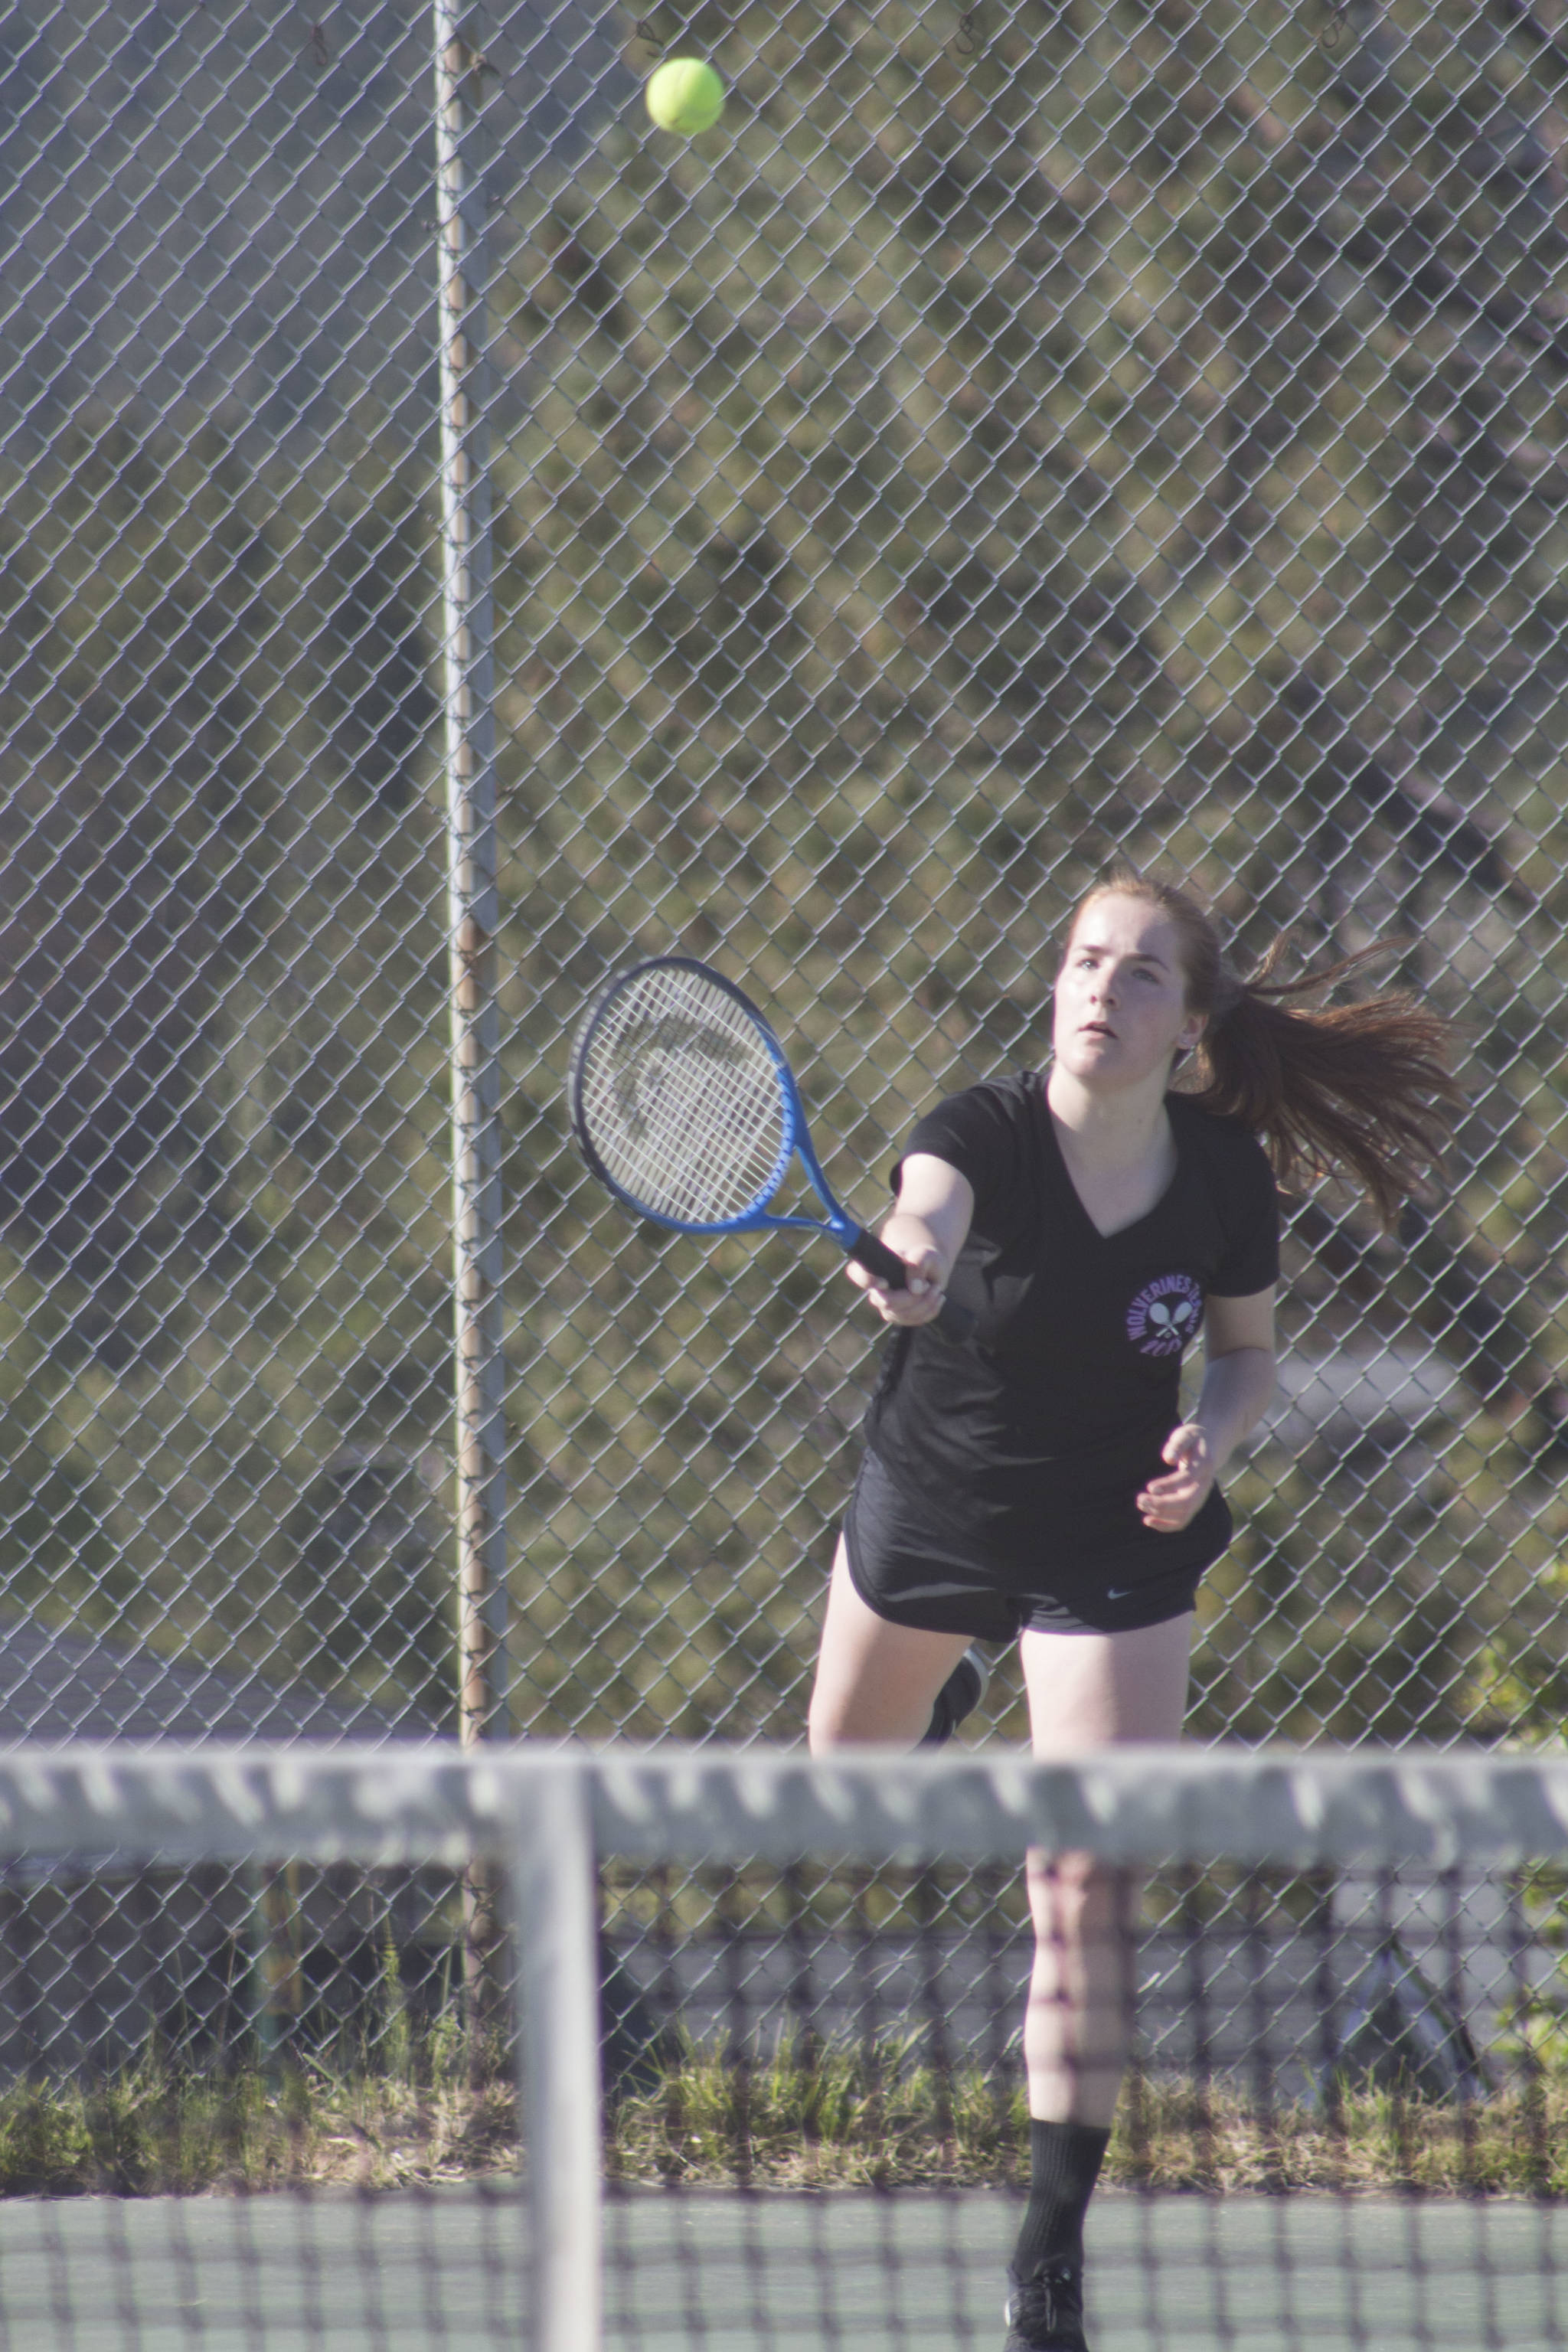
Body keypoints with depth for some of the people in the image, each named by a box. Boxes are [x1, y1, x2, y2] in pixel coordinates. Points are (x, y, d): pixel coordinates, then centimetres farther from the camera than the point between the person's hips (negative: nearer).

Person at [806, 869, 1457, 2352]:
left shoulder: (1226, 1177, -19)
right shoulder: (984, 1135, -27)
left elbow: (1249, 1348, -1)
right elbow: (928, 1204, -52)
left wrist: (1211, 1437, -23)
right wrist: (913, 1264, -76)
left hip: (1113, 1550, -1)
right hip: (928, 1509, 1)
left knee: (1085, 1896, -10)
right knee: (846, 1758, 28)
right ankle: (941, 1701, 69)